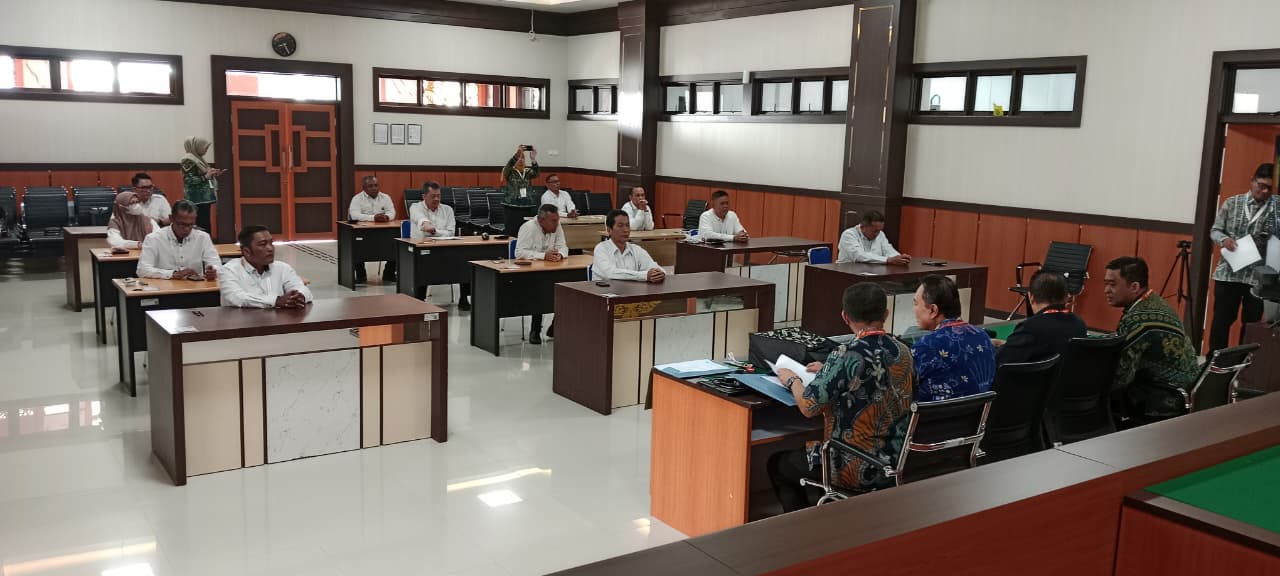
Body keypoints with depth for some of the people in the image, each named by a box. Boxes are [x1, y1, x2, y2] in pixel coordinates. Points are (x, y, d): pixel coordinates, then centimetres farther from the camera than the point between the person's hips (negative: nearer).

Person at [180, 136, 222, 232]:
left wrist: (214, 175, 11)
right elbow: (189, 181, -18)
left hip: (204, 199, 9)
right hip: (197, 200, -9)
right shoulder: (189, 161, -9)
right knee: (201, 226, -14)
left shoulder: (199, 160, 17)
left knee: (205, 225, 6)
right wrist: (205, 176, -21)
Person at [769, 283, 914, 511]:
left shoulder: (845, 356, -23)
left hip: (857, 471, -7)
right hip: (894, 465, 7)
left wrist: (792, 380, 2)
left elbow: (808, 408, -17)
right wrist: (828, 371, 19)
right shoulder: (903, 352, -1)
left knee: (777, 464, 19)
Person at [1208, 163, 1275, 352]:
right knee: (1221, 320, 6)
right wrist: (1224, 239, -13)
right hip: (1228, 273, 1)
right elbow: (1215, 230, 8)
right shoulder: (1232, 203, 2)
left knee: (1252, 324, 8)